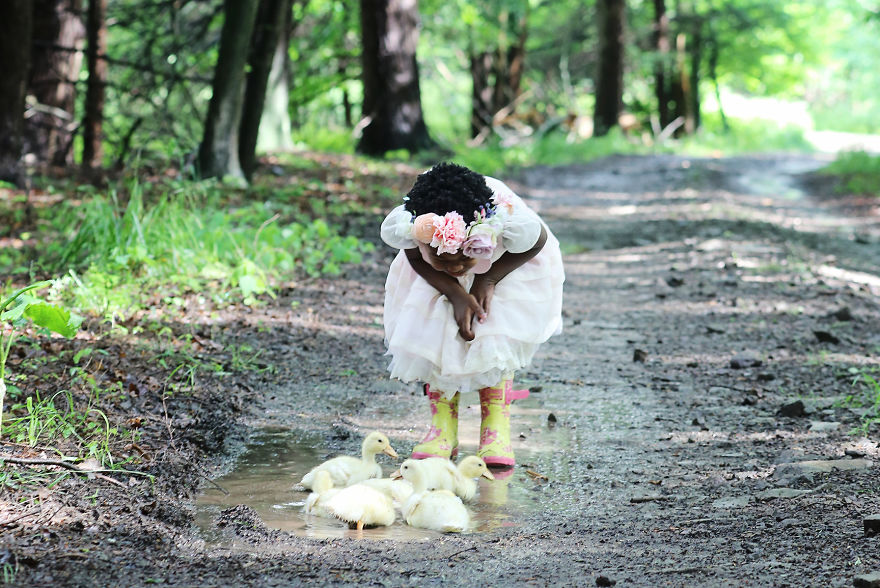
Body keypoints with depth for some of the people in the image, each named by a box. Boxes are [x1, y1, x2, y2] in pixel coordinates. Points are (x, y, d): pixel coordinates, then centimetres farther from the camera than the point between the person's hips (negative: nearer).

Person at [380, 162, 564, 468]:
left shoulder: (515, 225, -44)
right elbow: (415, 258, -17)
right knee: (431, 333, -13)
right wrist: (455, 294, -32)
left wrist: (488, 280, -28)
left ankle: (496, 427, -6)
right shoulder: (400, 225, -41)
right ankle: (442, 428, 1)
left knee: (495, 335, -19)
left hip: (505, 267, -2)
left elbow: (539, 242, -18)